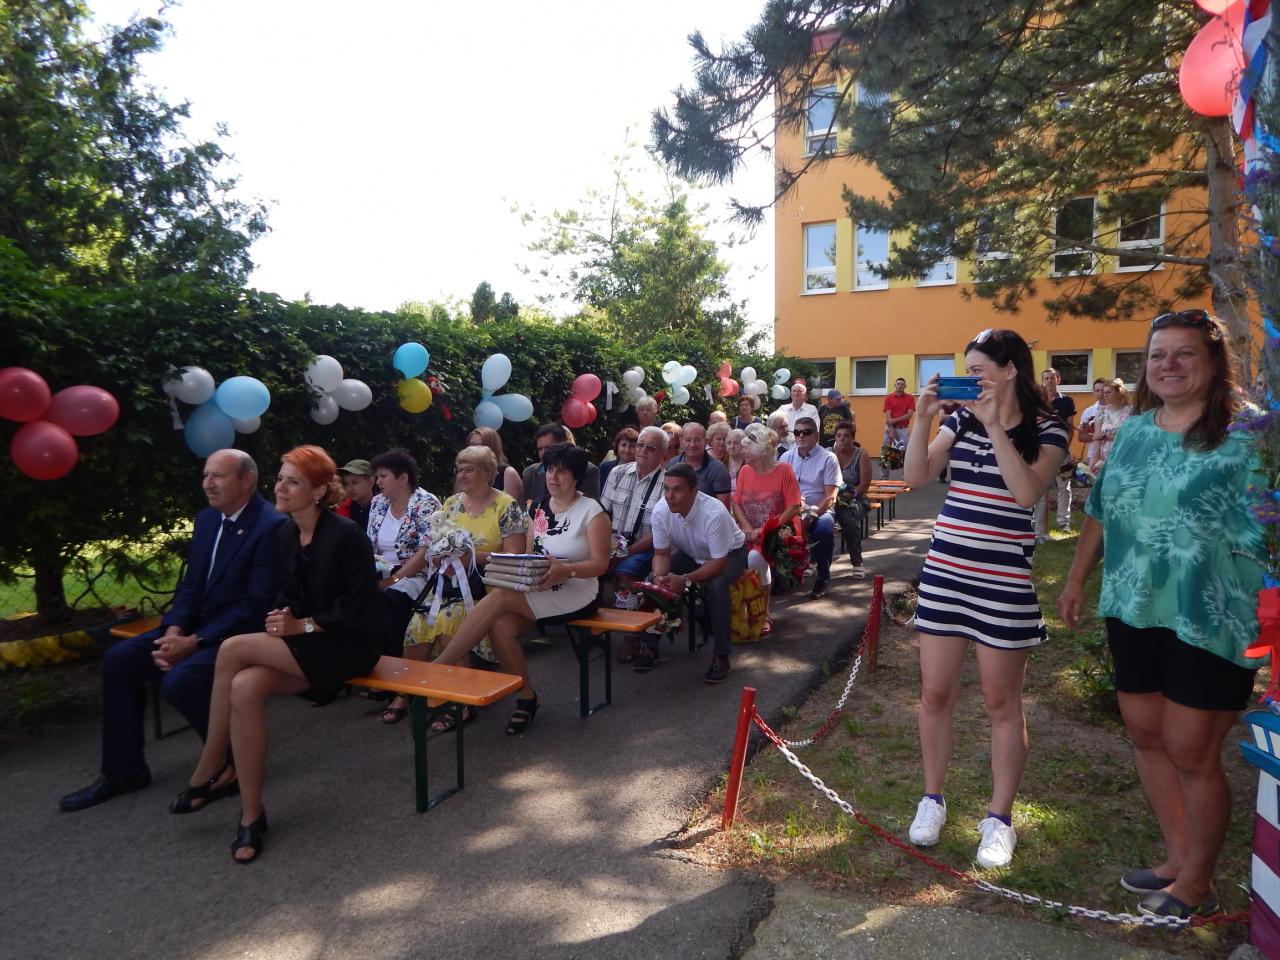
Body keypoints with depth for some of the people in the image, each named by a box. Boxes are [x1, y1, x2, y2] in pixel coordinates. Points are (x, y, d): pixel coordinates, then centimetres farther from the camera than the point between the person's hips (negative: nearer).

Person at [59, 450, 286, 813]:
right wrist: (174, 631, -7)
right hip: (197, 626, 9)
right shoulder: (207, 519, 8)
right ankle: (124, 768, 14)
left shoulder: (272, 526, -20)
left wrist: (194, 642, -22)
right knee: (118, 659, 1)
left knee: (179, 680, -29)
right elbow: (191, 585, 11)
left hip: (240, 634, -9)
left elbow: (256, 606, -22)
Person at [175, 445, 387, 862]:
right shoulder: (285, 533, 8)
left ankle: (208, 770, -3)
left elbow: (362, 609, -16)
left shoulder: (345, 535, -16)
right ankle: (251, 813, -9)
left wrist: (303, 625, -18)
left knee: (234, 649, -22)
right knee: (244, 687, -23)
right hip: (303, 644, 7)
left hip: (348, 645, -7)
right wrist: (282, 617, -3)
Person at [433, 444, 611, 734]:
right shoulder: (539, 508, 14)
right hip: (536, 590, 6)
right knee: (500, 625, -26)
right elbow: (528, 554, 17)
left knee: (499, 597, -27)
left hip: (575, 593, -6)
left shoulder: (592, 511, -3)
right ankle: (526, 697, -7)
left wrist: (564, 569, -25)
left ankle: (439, 667, -20)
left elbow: (600, 563, -8)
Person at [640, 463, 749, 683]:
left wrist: (686, 580, -40)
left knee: (716, 586, -35)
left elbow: (719, 562, -30)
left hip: (729, 554, -5)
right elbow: (661, 553, -11)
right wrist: (659, 576, -33)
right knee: (654, 580, -17)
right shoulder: (660, 511, -22)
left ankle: (720, 656, -19)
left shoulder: (714, 513, -37)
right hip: (691, 554, 5)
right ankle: (650, 647, -1)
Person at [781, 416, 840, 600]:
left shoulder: (828, 458, -2)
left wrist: (810, 517, -22)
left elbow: (830, 497, -8)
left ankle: (822, 579, -12)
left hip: (819, 511, -3)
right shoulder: (787, 457, 10)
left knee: (825, 528, -35)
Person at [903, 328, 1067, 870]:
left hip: (1004, 581, -4)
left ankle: (999, 817, 23)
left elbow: (1028, 492, -21)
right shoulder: (961, 418, 6)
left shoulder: (1046, 429, -4)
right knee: (935, 693, 10)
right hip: (944, 572, 4)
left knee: (1001, 701, 8)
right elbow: (916, 476, -1)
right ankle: (932, 799, 28)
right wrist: (923, 416, -10)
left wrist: (995, 425, -21)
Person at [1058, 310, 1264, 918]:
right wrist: (1076, 579, 16)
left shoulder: (1245, 435, -9)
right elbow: (1100, 513, 15)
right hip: (1132, 612, 6)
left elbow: (1267, 525, -14)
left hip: (1208, 620, -6)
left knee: (1191, 753, 5)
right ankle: (1177, 858, 35)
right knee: (1145, 737, 15)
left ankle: (1195, 883, 27)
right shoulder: (1133, 432, 8)